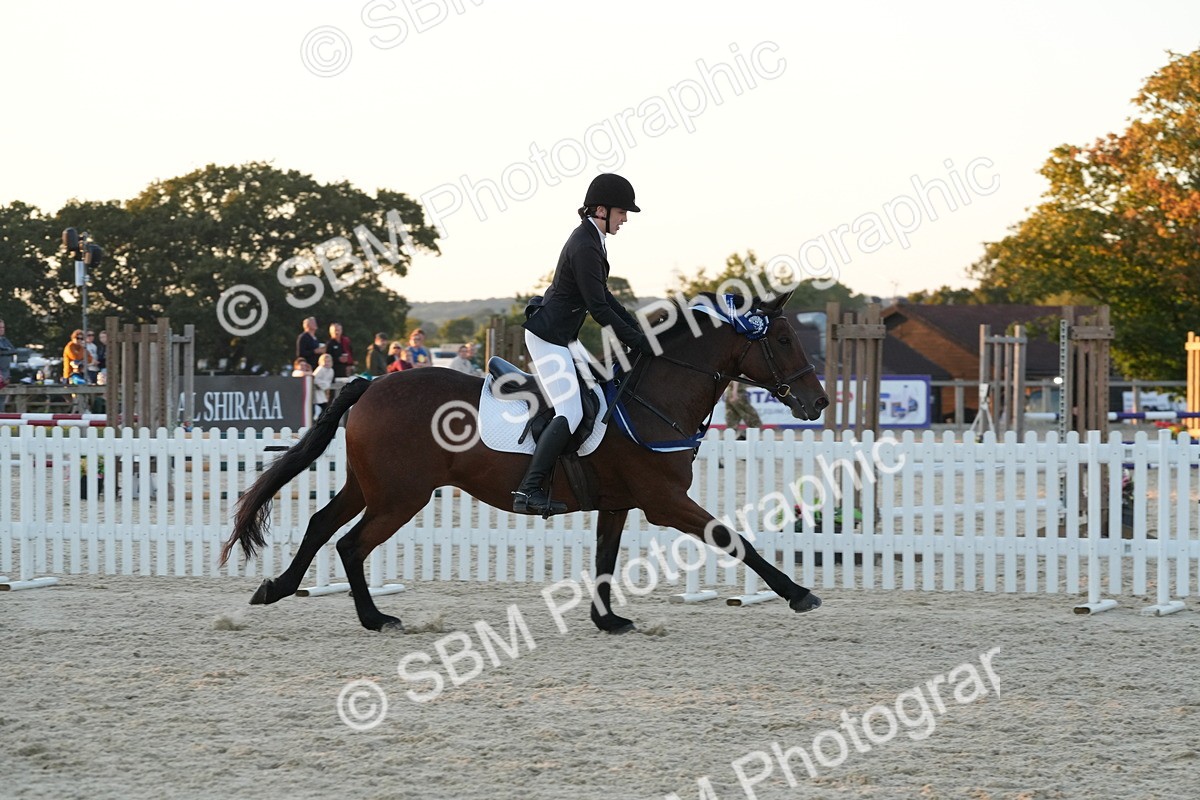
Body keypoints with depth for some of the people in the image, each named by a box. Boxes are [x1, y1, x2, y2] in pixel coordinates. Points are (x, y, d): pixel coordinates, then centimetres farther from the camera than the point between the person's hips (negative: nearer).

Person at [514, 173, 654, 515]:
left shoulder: (591, 238, 11)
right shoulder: (585, 248, -22)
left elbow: (602, 295, 21)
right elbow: (598, 308, -23)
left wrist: (637, 328, 17)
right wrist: (640, 342, -18)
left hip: (562, 335, 11)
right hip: (548, 337, -11)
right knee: (571, 413, -20)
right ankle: (528, 491, -25)